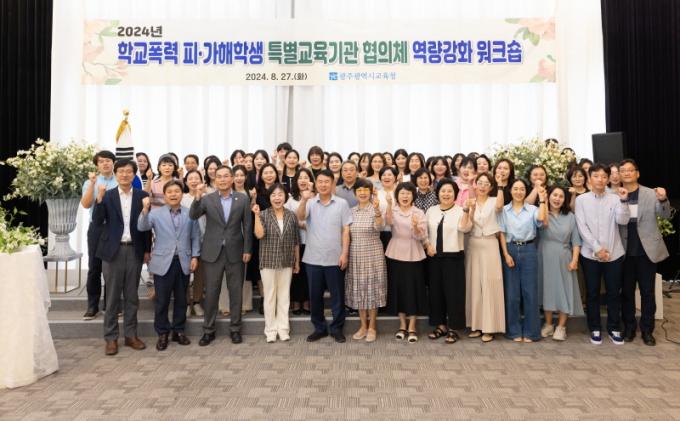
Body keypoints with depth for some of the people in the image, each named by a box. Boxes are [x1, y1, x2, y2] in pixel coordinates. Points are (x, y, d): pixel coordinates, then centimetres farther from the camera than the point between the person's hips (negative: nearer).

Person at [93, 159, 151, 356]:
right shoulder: (107, 196, 0)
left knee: (132, 296, 10)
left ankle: (131, 335, 21)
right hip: (113, 250, -1)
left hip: (134, 250, 1)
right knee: (112, 296, 6)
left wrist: (147, 250, 4)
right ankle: (111, 338, 15)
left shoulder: (142, 196, 3)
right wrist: (99, 198, -19)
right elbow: (97, 222, -9)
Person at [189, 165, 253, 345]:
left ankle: (235, 329, 20)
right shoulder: (207, 199, 2)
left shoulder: (243, 199, 1)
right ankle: (208, 330, 19)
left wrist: (247, 250, -2)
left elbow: (247, 226, 2)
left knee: (236, 292, 7)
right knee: (211, 292, 6)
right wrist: (197, 197, -27)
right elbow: (193, 216, -12)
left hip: (235, 252, 0)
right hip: (213, 252, 0)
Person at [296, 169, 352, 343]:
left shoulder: (342, 203, 1)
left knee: (337, 295, 6)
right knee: (315, 295, 10)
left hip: (335, 258, -1)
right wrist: (304, 199, -31)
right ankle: (319, 328, 24)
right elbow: (300, 217, -14)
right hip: (313, 258, 2)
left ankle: (337, 328, 20)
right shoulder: (310, 203, 4)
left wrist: (345, 253, -7)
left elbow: (346, 230, 0)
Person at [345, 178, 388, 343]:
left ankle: (372, 327, 15)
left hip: (373, 255, -4)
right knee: (359, 290, 9)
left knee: (372, 289, 3)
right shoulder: (351, 211, 7)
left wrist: (376, 209, -44)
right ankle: (363, 325, 22)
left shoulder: (375, 210, -6)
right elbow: (347, 235, 11)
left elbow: (379, 226, -28)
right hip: (355, 256, 4)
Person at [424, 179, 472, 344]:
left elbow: (465, 228, -22)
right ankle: (440, 325, 23)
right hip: (434, 257, 5)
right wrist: (427, 245, -2)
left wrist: (466, 210, -33)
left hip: (453, 257, -4)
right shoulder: (431, 211, 11)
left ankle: (453, 328, 10)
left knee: (453, 291, -1)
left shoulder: (460, 211, -3)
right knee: (436, 291, 10)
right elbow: (424, 231, 13)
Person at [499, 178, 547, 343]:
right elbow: (502, 233, 1)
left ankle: (530, 331, 14)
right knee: (512, 292, 5)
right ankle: (515, 331, 17)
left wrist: (542, 200, -15)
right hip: (510, 250, 1)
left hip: (528, 250, 0)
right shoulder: (505, 210, 5)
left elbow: (541, 219, -19)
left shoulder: (532, 209, 3)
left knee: (530, 291, 2)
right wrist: (506, 254, -7)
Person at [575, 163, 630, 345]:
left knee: (613, 292, 9)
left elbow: (623, 221, -9)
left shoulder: (615, 198, 3)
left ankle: (614, 328, 23)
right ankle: (595, 328, 20)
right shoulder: (581, 199, 0)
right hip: (590, 254, -1)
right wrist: (597, 249, -11)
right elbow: (582, 227, -6)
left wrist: (624, 201, -20)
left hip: (614, 253, 1)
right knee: (592, 293, 7)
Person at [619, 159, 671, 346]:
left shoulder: (651, 194, 0)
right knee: (627, 291, 10)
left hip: (646, 250, 0)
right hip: (625, 251, 1)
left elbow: (665, 215, -9)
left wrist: (663, 200, -27)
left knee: (647, 291, 7)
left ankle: (647, 329, 19)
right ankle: (629, 327, 22)